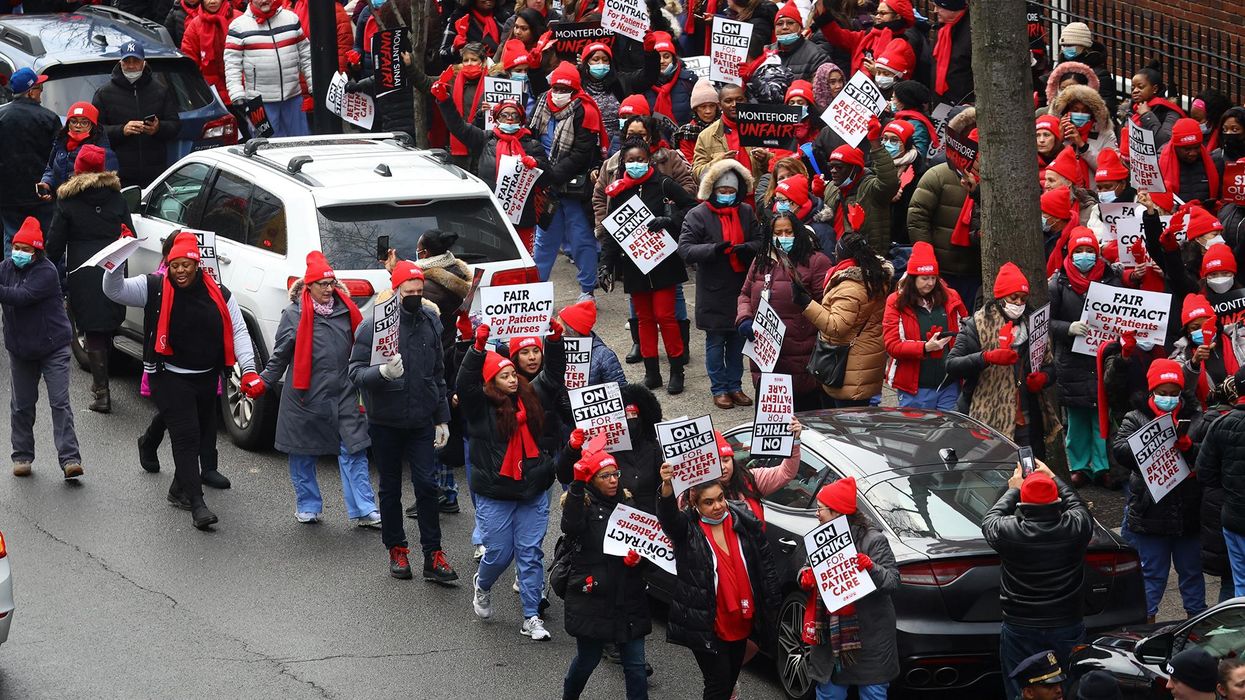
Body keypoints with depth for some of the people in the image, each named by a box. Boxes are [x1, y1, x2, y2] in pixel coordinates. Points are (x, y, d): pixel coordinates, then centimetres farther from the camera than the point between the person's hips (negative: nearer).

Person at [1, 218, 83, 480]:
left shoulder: (46, 271, -18)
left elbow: (23, 296, -30)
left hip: (53, 347, -5)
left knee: (60, 403, -9)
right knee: (21, 406, 12)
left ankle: (69, 459, -13)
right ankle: (22, 456, 23)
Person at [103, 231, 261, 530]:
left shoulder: (218, 295, -1)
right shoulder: (155, 289, -6)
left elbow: (238, 331, 0)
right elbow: (114, 290, -9)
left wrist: (249, 370, -11)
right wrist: (117, 262, -28)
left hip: (206, 379, 4)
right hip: (171, 378, -4)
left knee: (202, 436, 15)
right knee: (186, 436, -12)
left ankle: (180, 489, 35)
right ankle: (196, 504, -15)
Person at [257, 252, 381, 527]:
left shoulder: (346, 311, 5)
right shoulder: (294, 315, -4)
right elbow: (279, 355, 4)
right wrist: (264, 381, -1)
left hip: (343, 394, 2)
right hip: (305, 398, -2)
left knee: (354, 452, -3)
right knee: (303, 453, 9)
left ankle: (364, 511, -1)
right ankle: (307, 506, 25)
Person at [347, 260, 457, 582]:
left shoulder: (429, 322, 4)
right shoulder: (373, 325, -10)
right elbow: (356, 371, -12)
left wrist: (442, 418, 12)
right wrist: (383, 372, -33)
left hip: (421, 421, 2)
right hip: (385, 422, -2)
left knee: (427, 484, -4)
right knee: (390, 488, 9)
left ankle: (433, 555, -1)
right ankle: (396, 549, 22)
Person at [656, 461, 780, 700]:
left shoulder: (744, 521, -2)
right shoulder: (687, 528, -12)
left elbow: (766, 563, 5)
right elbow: (668, 515, -34)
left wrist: (771, 607, 4)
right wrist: (667, 487, -56)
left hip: (741, 622, 5)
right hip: (707, 625, -5)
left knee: (730, 680, 18)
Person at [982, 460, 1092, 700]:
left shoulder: (1010, 532, -18)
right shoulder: (1075, 527, -13)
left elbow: (989, 521, 6)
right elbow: (1078, 505, 12)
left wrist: (1013, 490, 18)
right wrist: (1053, 478, 24)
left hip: (1020, 630, -2)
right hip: (1068, 626, 2)